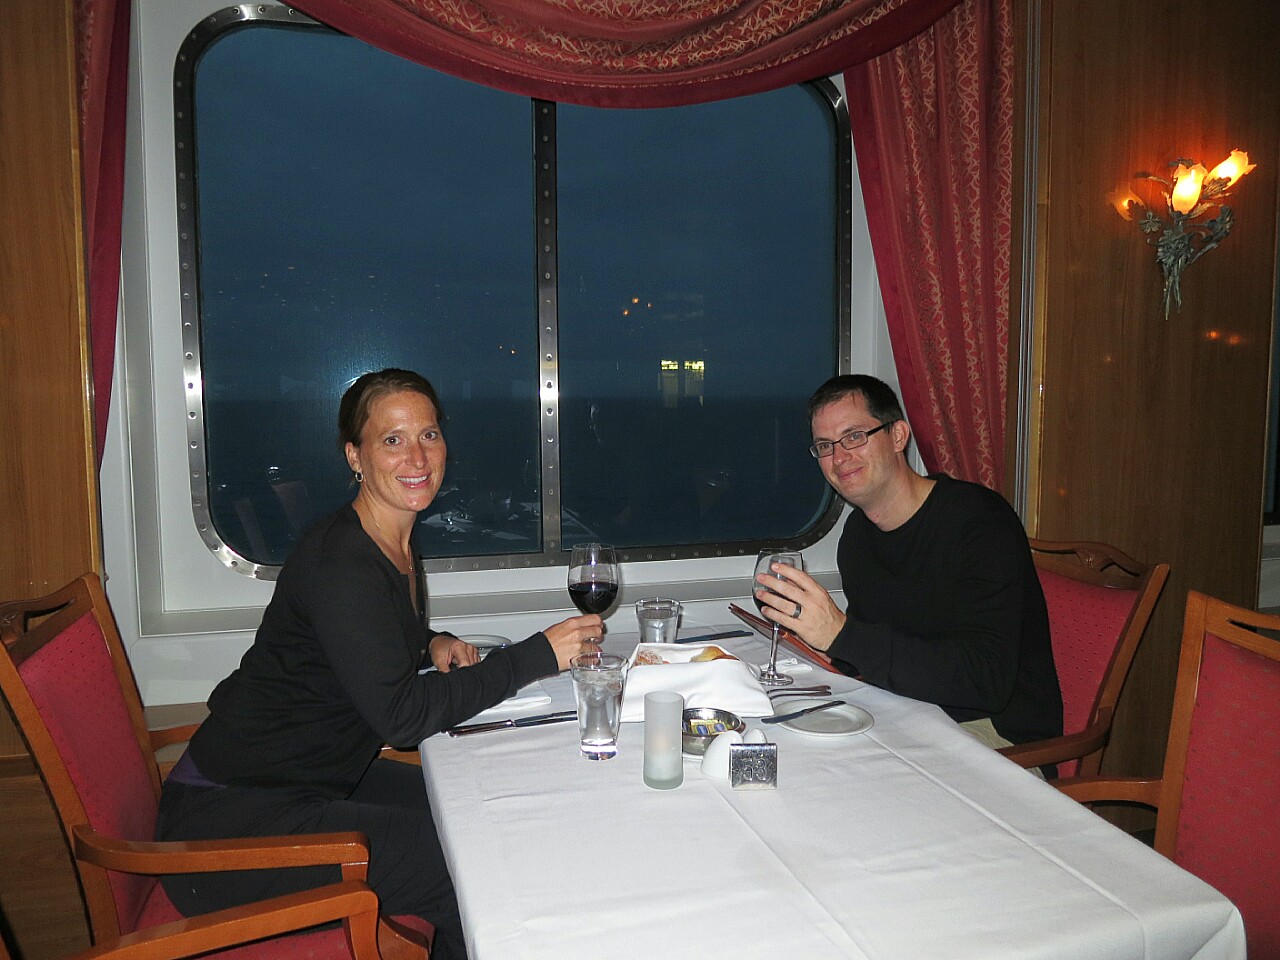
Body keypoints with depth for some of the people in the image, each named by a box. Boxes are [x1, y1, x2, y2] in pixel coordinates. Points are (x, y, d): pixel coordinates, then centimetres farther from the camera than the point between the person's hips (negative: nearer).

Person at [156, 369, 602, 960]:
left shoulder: (392, 544, 4)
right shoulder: (339, 562, -25)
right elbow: (402, 715, -27)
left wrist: (431, 645, -1)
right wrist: (538, 656, -25)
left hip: (315, 777, 9)